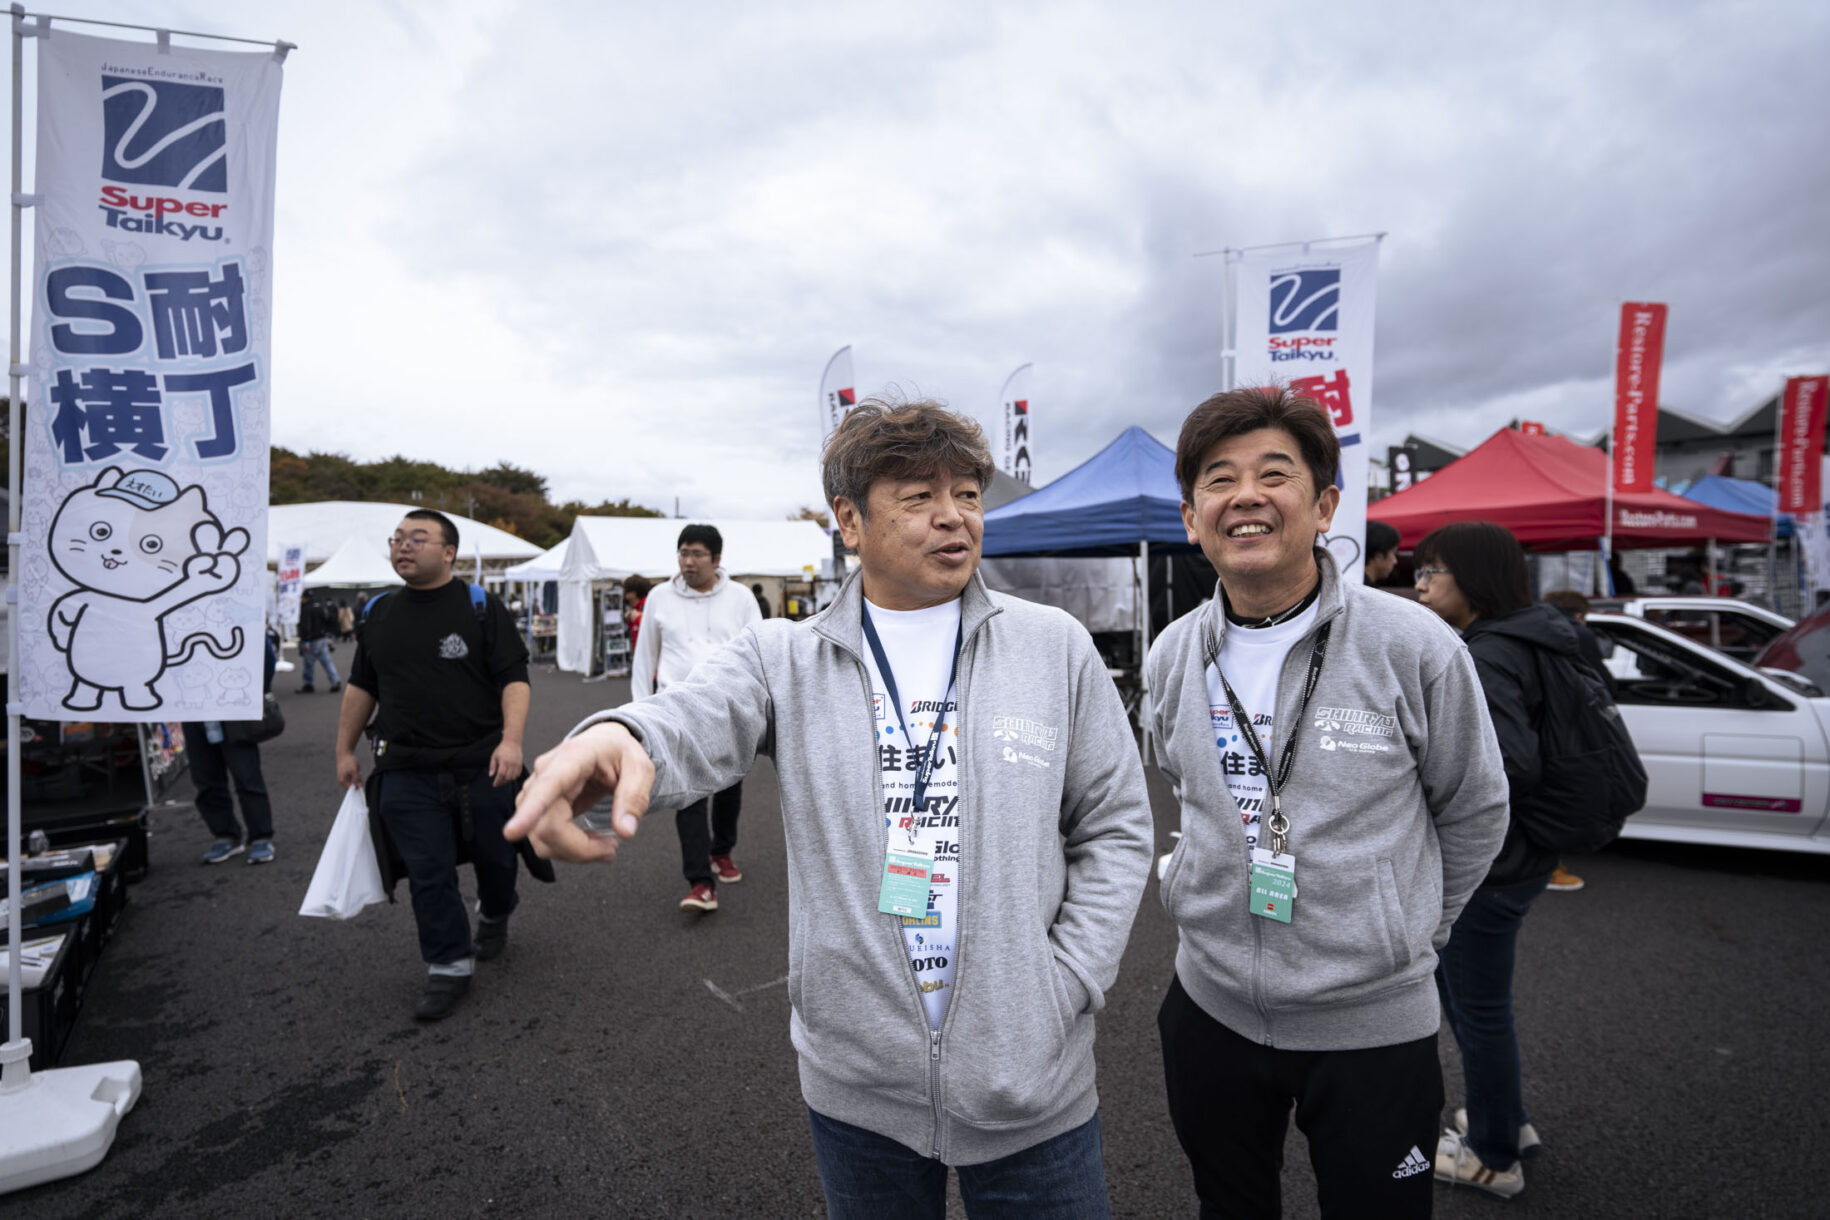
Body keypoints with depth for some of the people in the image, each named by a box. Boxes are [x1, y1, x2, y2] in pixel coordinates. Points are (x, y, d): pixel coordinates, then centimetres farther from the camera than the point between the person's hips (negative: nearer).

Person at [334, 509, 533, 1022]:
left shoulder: (482, 608, -5)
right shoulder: (378, 614, 9)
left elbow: (514, 678, -10)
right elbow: (361, 687, 19)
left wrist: (511, 739, -23)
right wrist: (345, 750, 18)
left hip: (482, 767, -3)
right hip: (407, 773, 3)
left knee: (495, 857, 13)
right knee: (428, 874, 4)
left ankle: (494, 917, 43)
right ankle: (449, 966, 18)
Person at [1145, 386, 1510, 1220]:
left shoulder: (1413, 646, -14)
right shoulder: (1171, 658, -3)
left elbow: (1474, 813, 0)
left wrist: (1410, 936, 6)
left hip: (1374, 1023, -3)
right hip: (1210, 1005, 4)